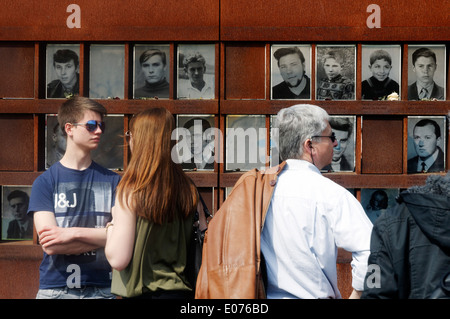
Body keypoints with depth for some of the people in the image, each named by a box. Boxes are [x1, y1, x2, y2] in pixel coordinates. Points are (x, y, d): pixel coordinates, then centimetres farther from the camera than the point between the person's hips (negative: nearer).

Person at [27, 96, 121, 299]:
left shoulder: (112, 181, 2)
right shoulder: (45, 182, -2)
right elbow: (50, 244, -11)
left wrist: (73, 233, -15)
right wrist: (101, 238, -9)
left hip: (101, 288, 2)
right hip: (54, 289, -1)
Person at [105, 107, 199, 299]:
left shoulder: (132, 191, -15)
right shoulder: (187, 189, -1)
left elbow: (118, 259, -16)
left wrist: (111, 225, 1)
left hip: (145, 292, -5)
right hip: (182, 289, 5)